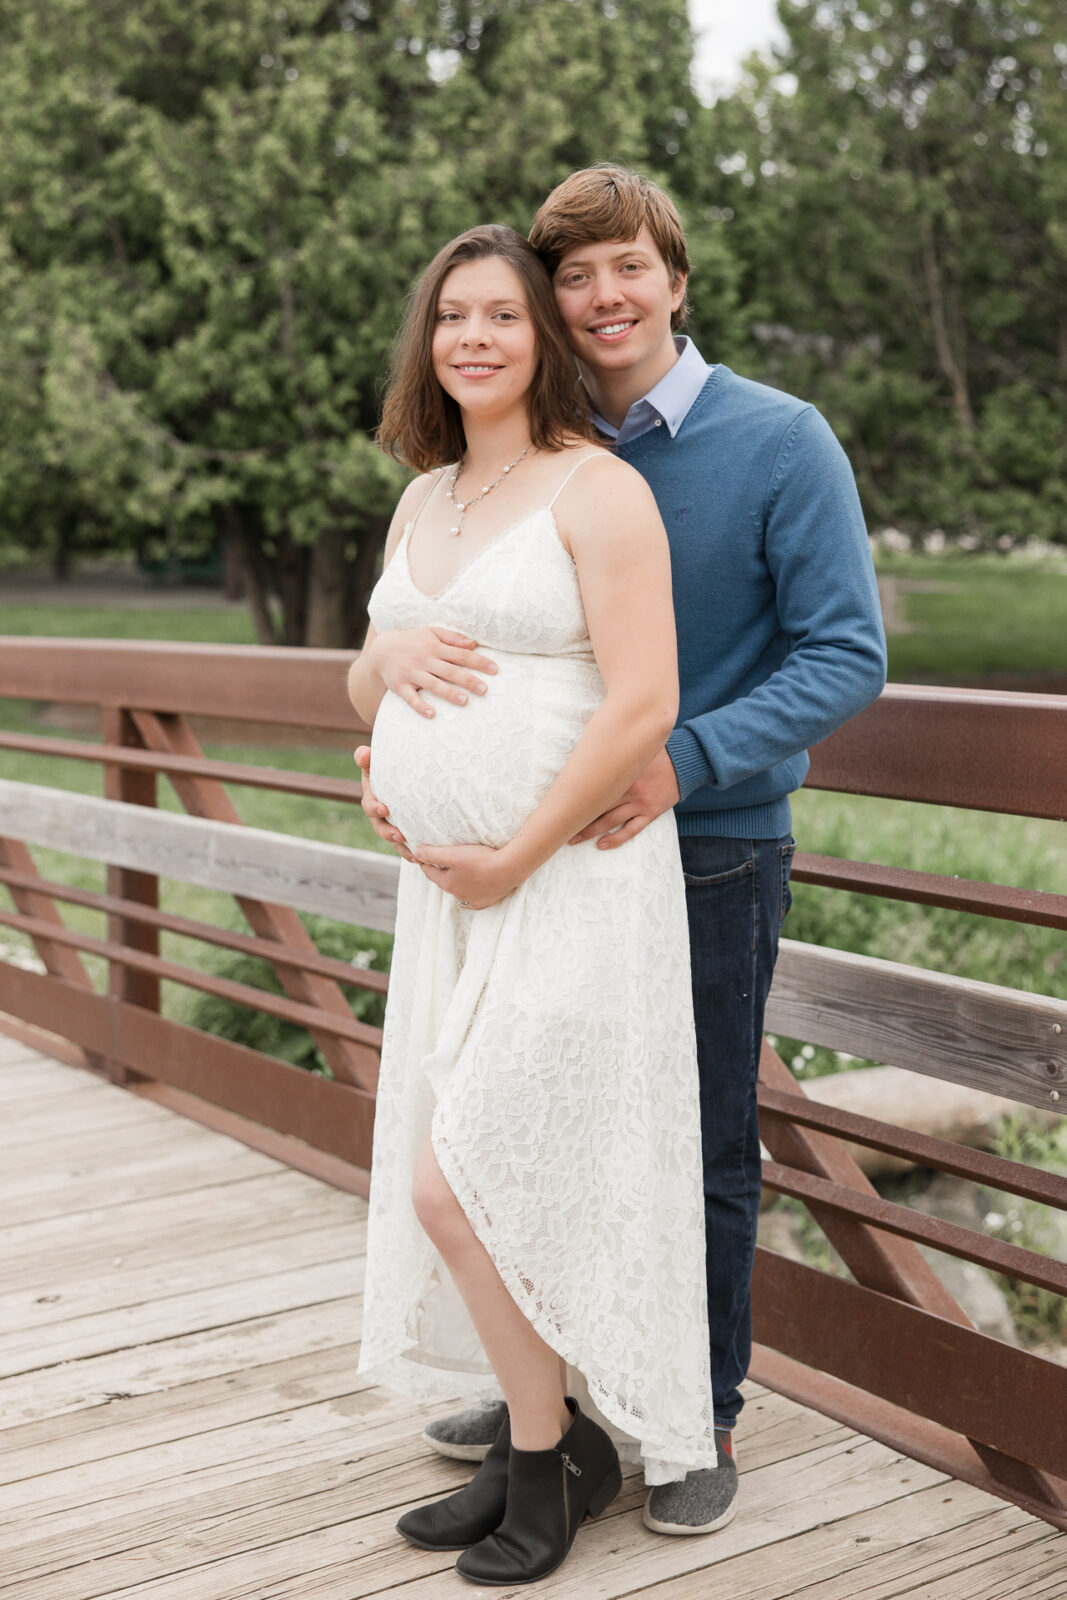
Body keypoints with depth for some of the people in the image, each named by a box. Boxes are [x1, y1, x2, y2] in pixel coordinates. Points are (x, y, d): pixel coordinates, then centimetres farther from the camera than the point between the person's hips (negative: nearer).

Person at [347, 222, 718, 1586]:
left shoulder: (596, 487, -10)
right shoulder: (422, 503, 14)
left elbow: (642, 707, -19)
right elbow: (364, 696, 20)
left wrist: (513, 859, -15)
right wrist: (386, 656, -4)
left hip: (569, 888, -8)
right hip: (448, 888, 8)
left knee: (456, 1189, -7)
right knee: (491, 1193, 11)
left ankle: (553, 1456, 14)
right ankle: (537, 1446, 27)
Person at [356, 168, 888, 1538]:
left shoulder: (780, 441, -10)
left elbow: (847, 655, -14)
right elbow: (446, 602, 7)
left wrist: (685, 761, -25)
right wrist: (403, 649, -18)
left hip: (713, 848, -4)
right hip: (557, 845, 4)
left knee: (703, 1153, 8)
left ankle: (702, 1417, 27)